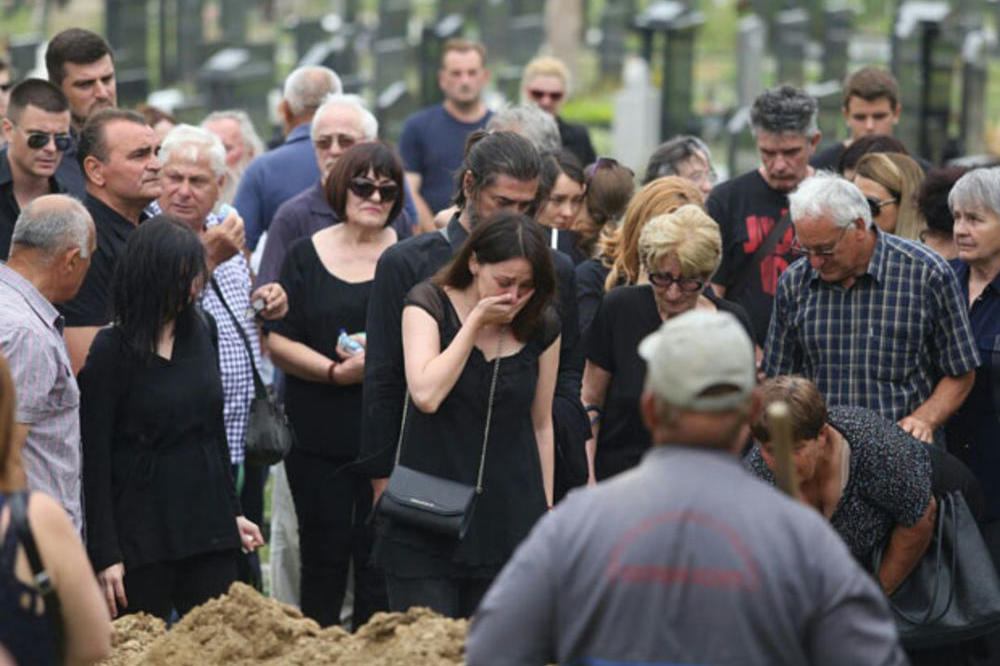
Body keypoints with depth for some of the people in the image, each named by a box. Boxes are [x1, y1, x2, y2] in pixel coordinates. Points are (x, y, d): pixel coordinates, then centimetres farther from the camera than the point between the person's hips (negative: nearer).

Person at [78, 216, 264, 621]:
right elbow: (95, 458, -10)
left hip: (208, 526, 5)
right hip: (141, 538, -5)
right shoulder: (110, 351, -9)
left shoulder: (202, 330, 9)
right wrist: (105, 555, -13)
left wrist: (232, 512, 19)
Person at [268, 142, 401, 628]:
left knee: (378, 559, 0)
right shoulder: (306, 255, 7)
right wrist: (335, 371, -14)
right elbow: (279, 342, 1)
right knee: (323, 555, 4)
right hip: (318, 437, 1)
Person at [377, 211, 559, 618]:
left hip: (510, 529, 2)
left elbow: (541, 425, 13)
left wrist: (546, 514, 13)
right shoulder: (428, 305, -2)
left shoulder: (542, 327, 5)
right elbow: (426, 394, -18)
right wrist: (475, 322, -13)